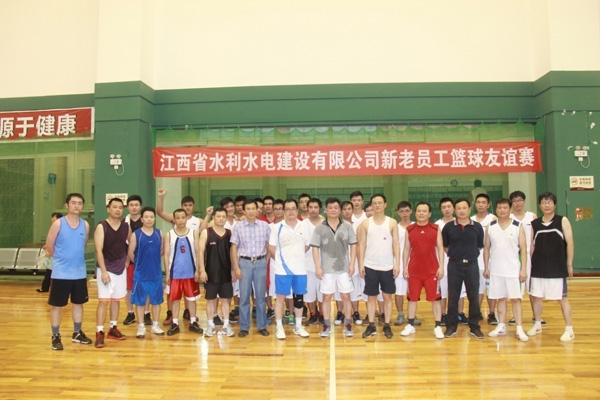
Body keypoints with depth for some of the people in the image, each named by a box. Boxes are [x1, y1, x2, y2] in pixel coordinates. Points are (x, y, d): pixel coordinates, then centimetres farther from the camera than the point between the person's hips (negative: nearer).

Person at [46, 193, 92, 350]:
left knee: (78, 303, 14)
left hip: (80, 273, 4)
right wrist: (60, 259, 6)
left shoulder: (85, 225, 2)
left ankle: (77, 333, 28)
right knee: (56, 305, 5)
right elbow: (49, 245, -3)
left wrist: (75, 258, 13)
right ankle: (56, 337, 18)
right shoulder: (58, 223, -9)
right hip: (60, 273, -4)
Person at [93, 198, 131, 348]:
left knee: (116, 299, 12)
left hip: (121, 268, 5)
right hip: (105, 269, -5)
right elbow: (99, 250, -15)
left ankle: (113, 329, 24)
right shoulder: (101, 227, -10)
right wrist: (104, 271, -19)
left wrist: (128, 259, 8)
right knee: (104, 300, -7)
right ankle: (99, 333, 0)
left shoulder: (126, 227, 3)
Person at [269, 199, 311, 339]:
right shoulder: (277, 227, -4)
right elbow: (271, 247, -1)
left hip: (300, 269, 3)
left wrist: (297, 257, 8)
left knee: (299, 297, 10)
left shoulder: (304, 227, 3)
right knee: (280, 297, 3)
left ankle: (298, 326, 24)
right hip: (283, 269, -3)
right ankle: (279, 327, 14)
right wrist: (280, 259, 0)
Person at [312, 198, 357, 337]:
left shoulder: (347, 226, 3)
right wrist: (317, 266, -6)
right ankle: (327, 325, 19)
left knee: (346, 296, 6)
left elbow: (353, 245, 6)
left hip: (344, 268, 1)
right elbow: (315, 247, 0)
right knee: (326, 297, 7)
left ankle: (348, 324, 20)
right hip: (326, 269, 0)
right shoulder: (320, 228, 0)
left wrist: (352, 264, -2)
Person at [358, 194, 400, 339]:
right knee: (371, 296, 6)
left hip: (388, 266, 0)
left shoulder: (392, 223, 3)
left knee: (387, 296, 6)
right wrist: (361, 264, -2)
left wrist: (397, 264, -4)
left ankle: (387, 325, 16)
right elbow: (362, 244, 4)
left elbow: (396, 244, 2)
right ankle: (371, 325, 15)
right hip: (370, 266, 0)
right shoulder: (365, 223, 4)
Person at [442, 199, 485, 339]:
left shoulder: (477, 227, 2)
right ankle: (451, 326, 16)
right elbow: (444, 246, 8)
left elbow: (480, 246, 9)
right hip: (454, 265, 0)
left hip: (472, 265, 1)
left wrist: (470, 255, 4)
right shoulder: (448, 227, 0)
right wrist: (455, 255, 4)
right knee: (453, 297, 6)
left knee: (474, 297, 6)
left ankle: (474, 326, 19)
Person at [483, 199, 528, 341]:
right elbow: (486, 247, 8)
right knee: (500, 299, 9)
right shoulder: (491, 226, 5)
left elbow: (523, 248, -2)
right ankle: (501, 327, 18)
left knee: (515, 299, -1)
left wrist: (523, 269, -8)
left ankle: (519, 329, 4)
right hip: (495, 270, 2)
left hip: (513, 269, -2)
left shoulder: (518, 226, -1)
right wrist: (486, 267, 4)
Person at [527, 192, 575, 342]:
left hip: (557, 268, -3)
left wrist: (569, 264, -5)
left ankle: (569, 330, 12)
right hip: (538, 268, 3)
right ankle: (537, 325, 24)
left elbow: (570, 243, -3)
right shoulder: (534, 224, 6)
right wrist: (530, 264, 6)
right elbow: (532, 245, 9)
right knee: (537, 297, 9)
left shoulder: (562, 221, -1)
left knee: (562, 298, 2)